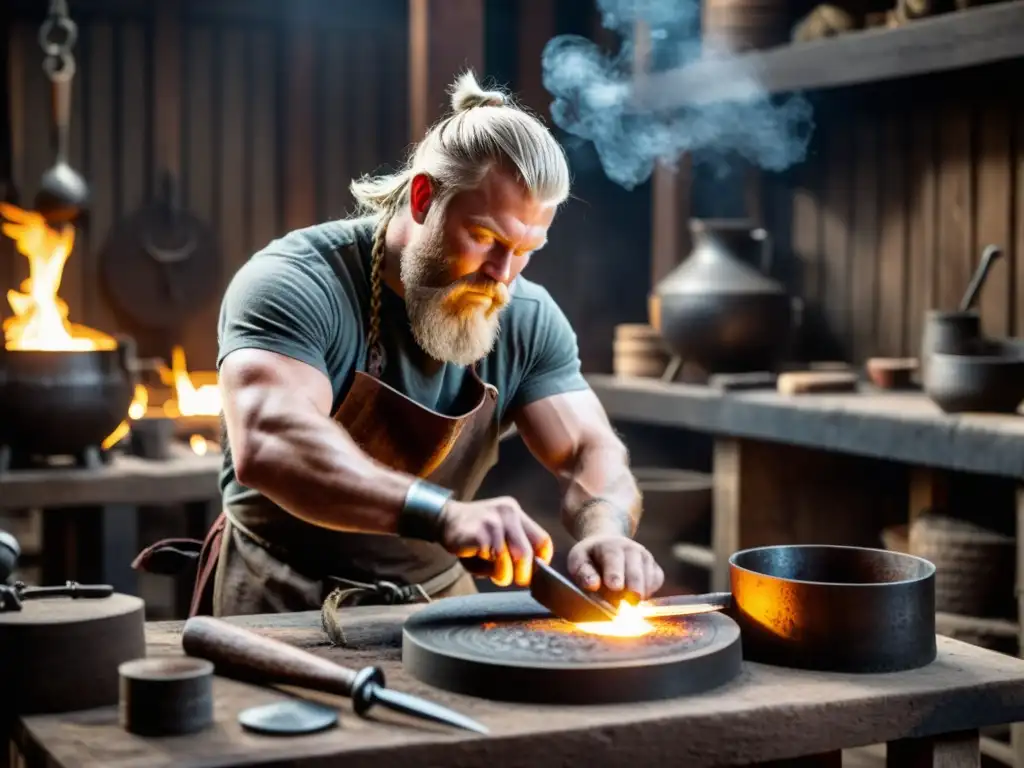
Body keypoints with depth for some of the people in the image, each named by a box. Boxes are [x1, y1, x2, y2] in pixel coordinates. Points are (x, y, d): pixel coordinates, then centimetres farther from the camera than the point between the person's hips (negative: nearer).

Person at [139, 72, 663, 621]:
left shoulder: (527, 321, 0)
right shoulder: (297, 284, -18)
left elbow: (591, 452, -1)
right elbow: (266, 445, -33)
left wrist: (605, 531, -26)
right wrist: (444, 514, -46)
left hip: (438, 598, 5)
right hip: (285, 605, -4)